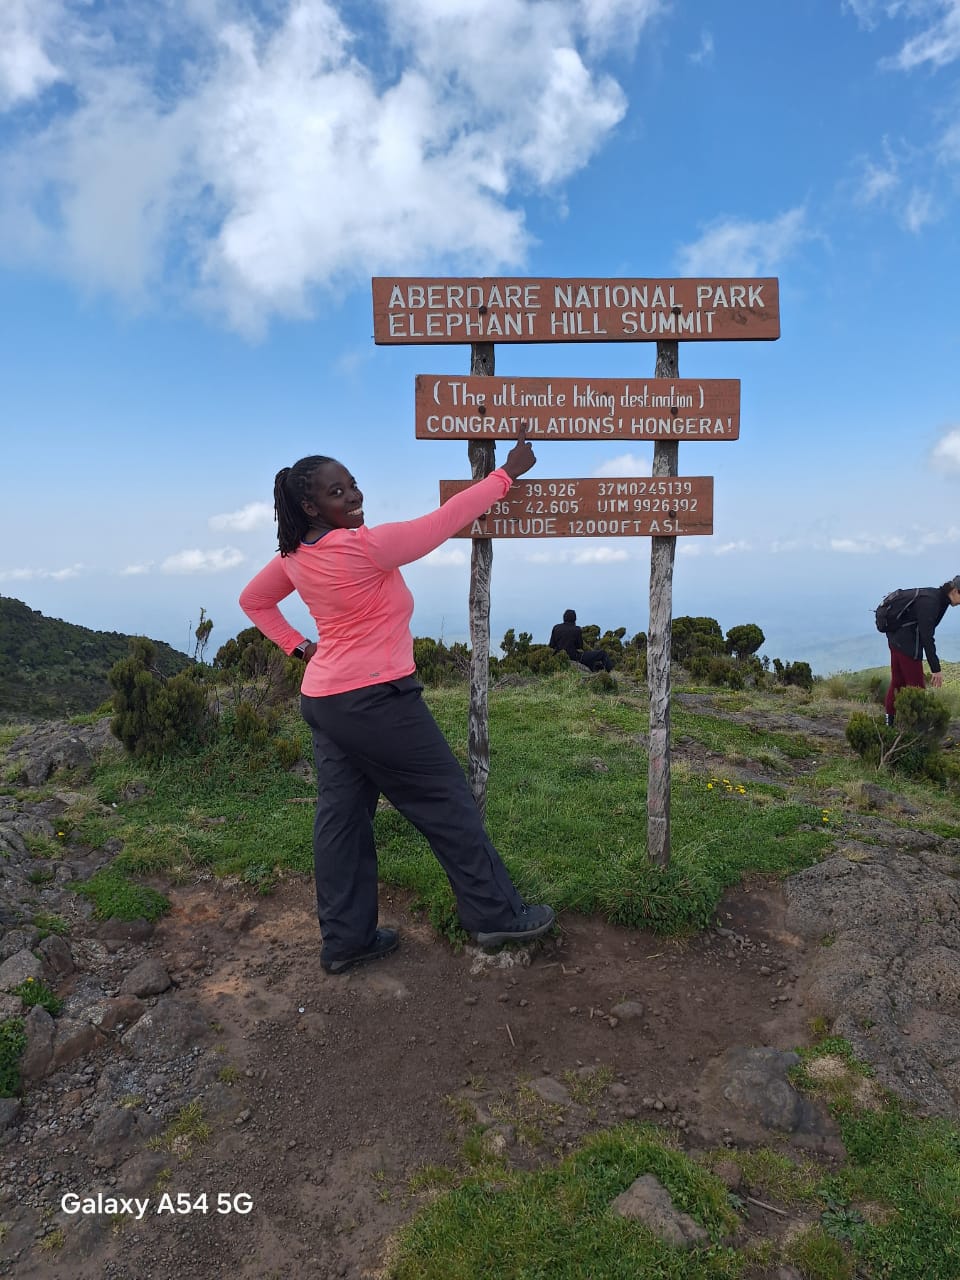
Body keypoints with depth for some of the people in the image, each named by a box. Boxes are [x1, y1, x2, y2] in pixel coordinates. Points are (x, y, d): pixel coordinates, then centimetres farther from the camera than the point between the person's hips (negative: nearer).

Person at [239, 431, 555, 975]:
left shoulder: (296, 556, 4)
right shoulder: (365, 547, -21)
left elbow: (253, 599, 19)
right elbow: (445, 521, -15)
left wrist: (300, 646, 13)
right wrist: (509, 472, -6)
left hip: (324, 699, 9)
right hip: (376, 700, -8)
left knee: (341, 816, 12)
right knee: (449, 804, 4)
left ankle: (346, 939, 23)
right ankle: (497, 915, 17)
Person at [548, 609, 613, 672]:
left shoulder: (556, 628, -2)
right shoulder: (577, 630, -13)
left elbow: (552, 646, -1)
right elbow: (580, 647, -6)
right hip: (575, 657, -6)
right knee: (603, 653, 6)